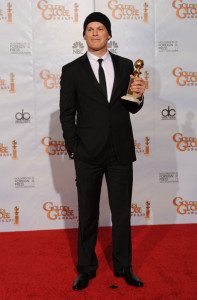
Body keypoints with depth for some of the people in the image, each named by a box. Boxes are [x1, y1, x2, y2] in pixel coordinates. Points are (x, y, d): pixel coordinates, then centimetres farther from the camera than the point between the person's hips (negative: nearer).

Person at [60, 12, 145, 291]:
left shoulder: (125, 65, 6)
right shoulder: (72, 70, 1)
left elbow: (132, 108, 9)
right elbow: (67, 114, 2)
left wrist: (138, 96, -12)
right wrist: (73, 149, -4)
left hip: (121, 152, 2)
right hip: (88, 153, -1)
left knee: (122, 212, 12)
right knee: (88, 214, 11)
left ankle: (123, 267, 31)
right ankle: (86, 268, 30)